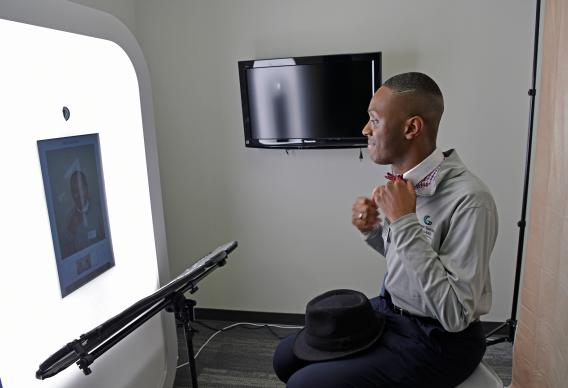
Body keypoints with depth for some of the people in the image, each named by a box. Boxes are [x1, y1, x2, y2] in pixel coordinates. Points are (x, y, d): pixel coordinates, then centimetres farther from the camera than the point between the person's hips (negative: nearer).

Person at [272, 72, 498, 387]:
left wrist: (405, 222, -30)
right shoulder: (404, 181, -2)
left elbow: (455, 315, -27)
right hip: (388, 310, 8)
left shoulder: (468, 200, -26)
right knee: (287, 358, 9)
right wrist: (372, 231, -8)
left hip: (438, 340, -7)